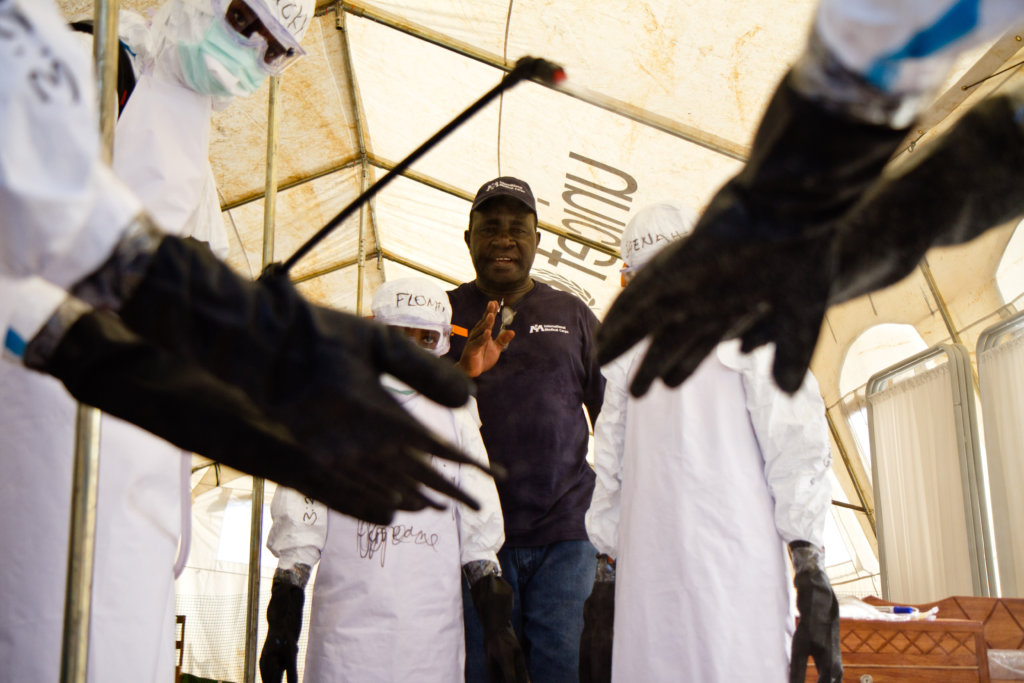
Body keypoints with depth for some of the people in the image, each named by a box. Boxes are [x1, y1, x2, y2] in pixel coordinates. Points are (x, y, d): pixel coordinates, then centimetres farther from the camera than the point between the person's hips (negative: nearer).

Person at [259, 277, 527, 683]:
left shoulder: (455, 416, 13)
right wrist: (282, 621, 0)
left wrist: (498, 623, 7)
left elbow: (479, 527, 13)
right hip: (347, 630, -1)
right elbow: (299, 518, 4)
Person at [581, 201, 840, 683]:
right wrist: (606, 576, 16)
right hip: (645, 582, 4)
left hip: (734, 578, -4)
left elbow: (796, 446, 0)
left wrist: (809, 567, -10)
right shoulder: (631, 358, 23)